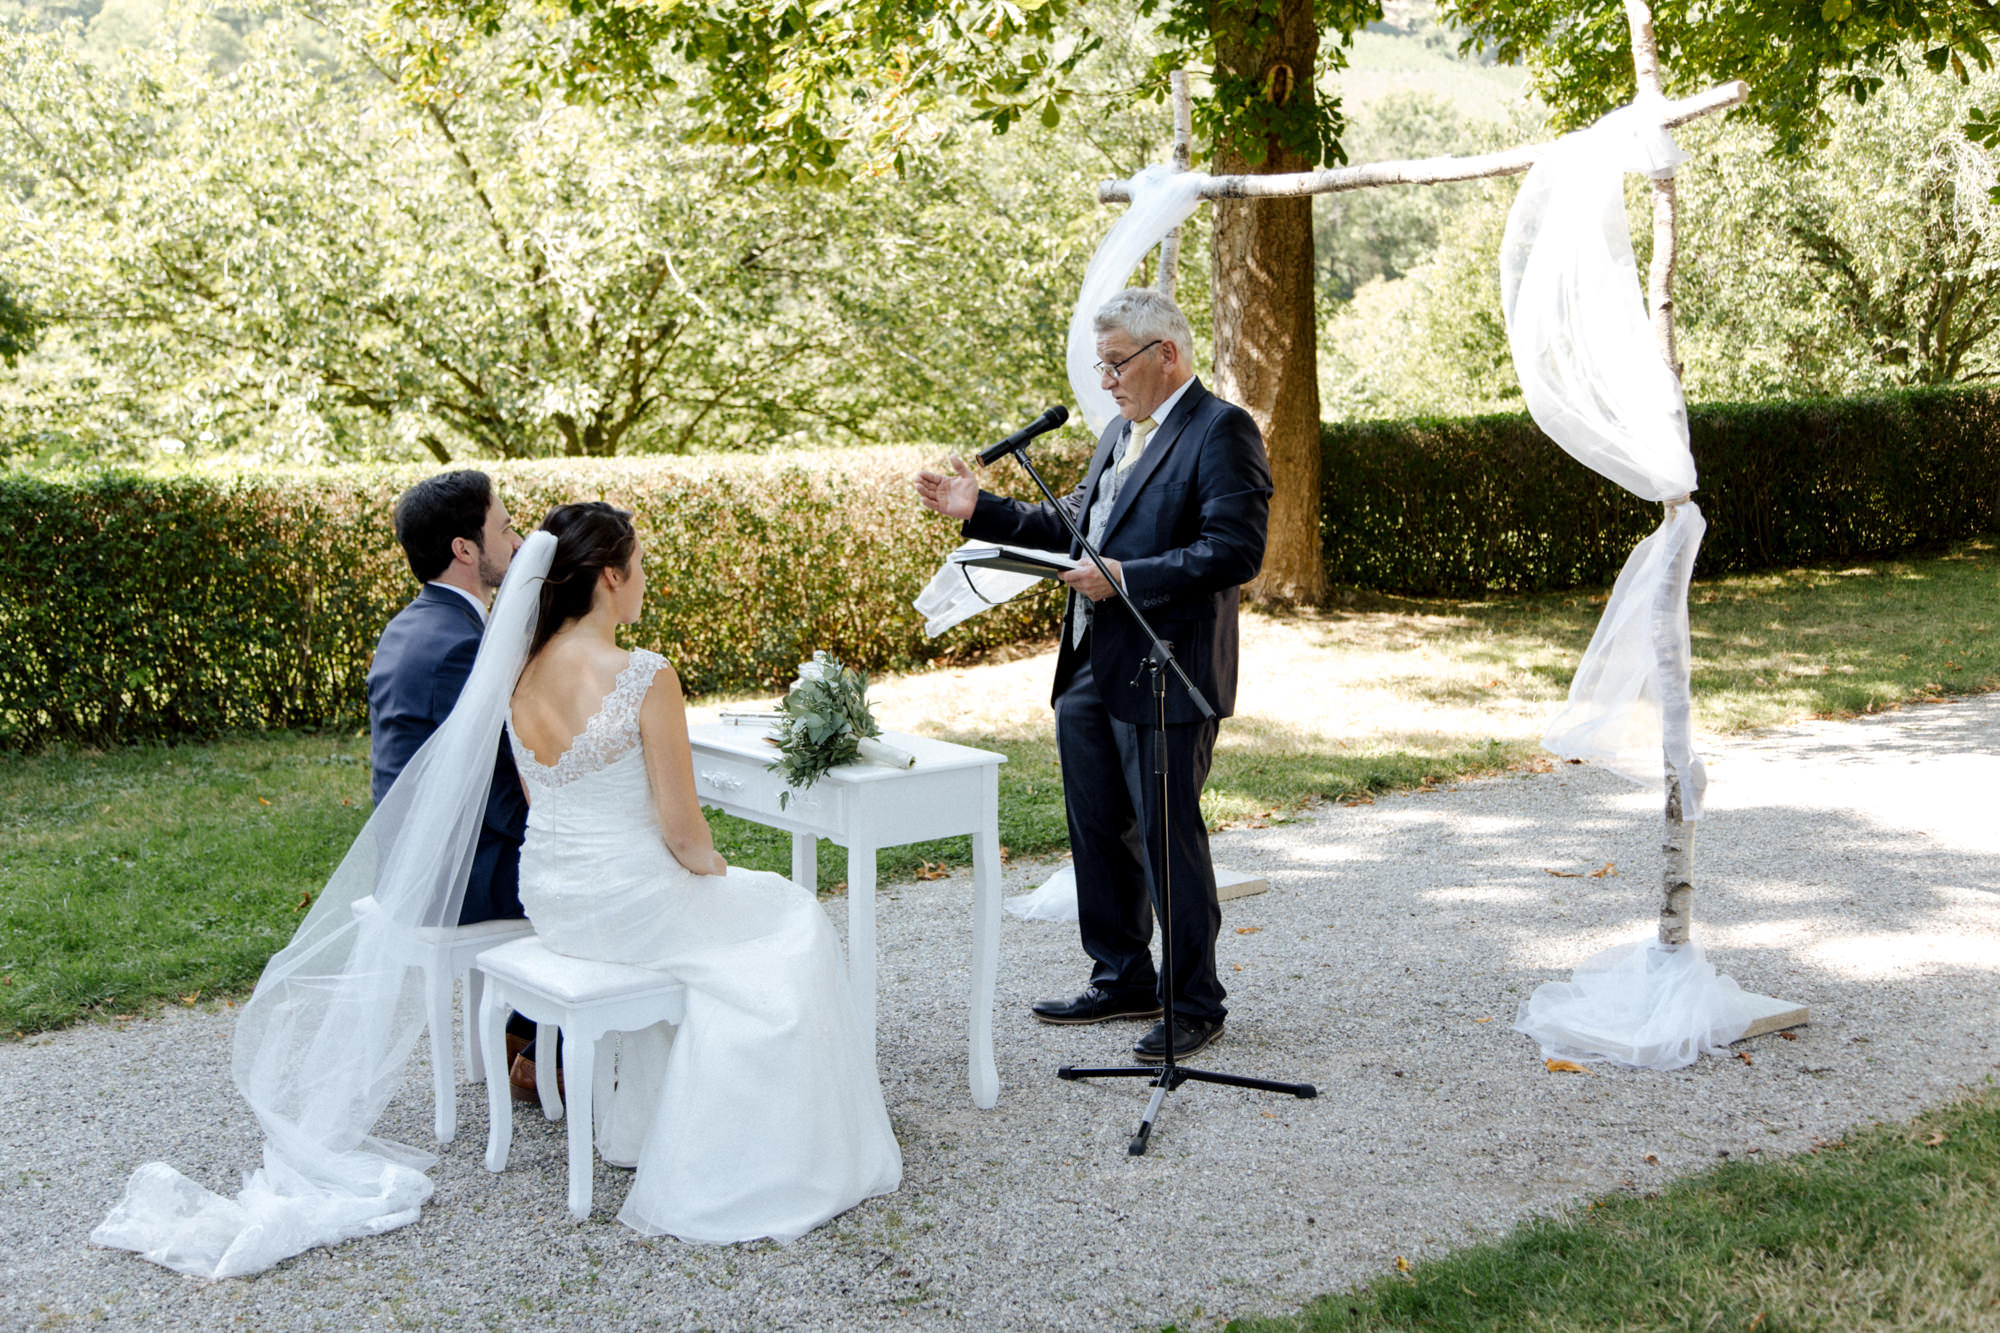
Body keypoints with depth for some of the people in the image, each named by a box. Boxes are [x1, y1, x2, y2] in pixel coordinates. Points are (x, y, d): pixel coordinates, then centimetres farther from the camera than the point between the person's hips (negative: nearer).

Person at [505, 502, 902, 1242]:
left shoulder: (522, 674, -1)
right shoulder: (644, 677, -23)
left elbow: (537, 800, 11)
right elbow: (680, 826, -19)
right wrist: (711, 868, 4)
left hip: (546, 902, 8)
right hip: (626, 904, -7)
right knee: (788, 919, 18)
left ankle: (644, 1121, 40)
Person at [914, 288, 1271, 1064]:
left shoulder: (1221, 431, -11)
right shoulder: (1121, 431, 17)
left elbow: (1234, 551, -20)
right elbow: (1073, 528, 19)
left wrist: (1127, 580, -24)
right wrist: (980, 511, 11)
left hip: (1163, 678, -9)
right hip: (1089, 671, 9)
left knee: (1169, 838, -1)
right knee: (1097, 831, 16)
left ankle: (1194, 1006, 13)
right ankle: (1123, 982, 31)